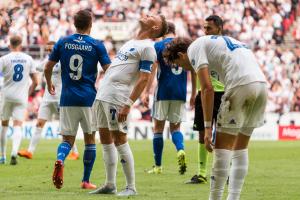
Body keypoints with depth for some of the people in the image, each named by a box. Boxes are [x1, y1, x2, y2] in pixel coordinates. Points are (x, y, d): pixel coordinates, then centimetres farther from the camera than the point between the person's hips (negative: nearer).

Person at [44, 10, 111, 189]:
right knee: (90, 138, 12)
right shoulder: (97, 45, -3)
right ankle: (86, 181, 12)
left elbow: (48, 68, 8)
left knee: (68, 139, 8)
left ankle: (60, 160, -25)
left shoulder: (63, 43, 4)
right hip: (89, 99, -2)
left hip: (67, 99, 2)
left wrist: (49, 84, 28)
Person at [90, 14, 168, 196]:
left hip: (117, 99, -9)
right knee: (106, 139, 10)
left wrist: (128, 105, -22)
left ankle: (131, 187, -3)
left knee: (120, 140, -8)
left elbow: (143, 79, -16)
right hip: (103, 94, 9)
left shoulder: (148, 48, -9)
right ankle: (110, 185, 15)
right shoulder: (131, 43, 19)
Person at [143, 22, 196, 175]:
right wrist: (194, 93, 14)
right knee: (175, 127, 13)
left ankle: (158, 166, 10)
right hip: (180, 93, 3)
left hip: (163, 92, -3)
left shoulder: (159, 46, -1)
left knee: (158, 128, 9)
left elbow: (152, 69, -9)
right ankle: (180, 150, -19)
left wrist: (147, 92, -9)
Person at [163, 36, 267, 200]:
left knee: (222, 147, 0)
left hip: (241, 85, -8)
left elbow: (207, 88, -6)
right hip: (262, 83, 8)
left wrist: (207, 127, -6)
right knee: (240, 148, 15)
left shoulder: (194, 48, 6)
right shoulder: (217, 41, 32)